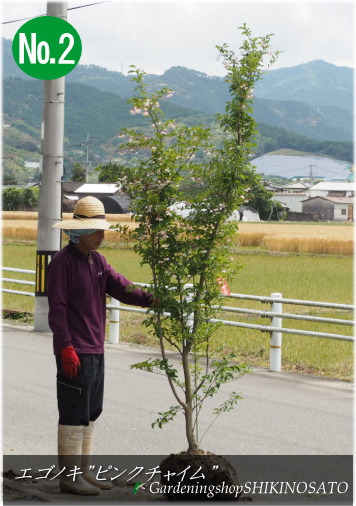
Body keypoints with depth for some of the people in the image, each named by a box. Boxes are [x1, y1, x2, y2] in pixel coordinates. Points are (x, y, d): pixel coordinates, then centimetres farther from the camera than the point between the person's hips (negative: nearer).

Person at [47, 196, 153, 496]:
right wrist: (66, 348, -19)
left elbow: (120, 287, 5)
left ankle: (84, 472, 22)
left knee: (90, 415, 14)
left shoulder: (97, 260, 14)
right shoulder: (63, 262, -11)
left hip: (95, 350, 9)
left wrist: (147, 298, -14)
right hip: (75, 353, -9)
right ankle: (70, 476, 2)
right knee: (74, 415, -5)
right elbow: (57, 308, -14)